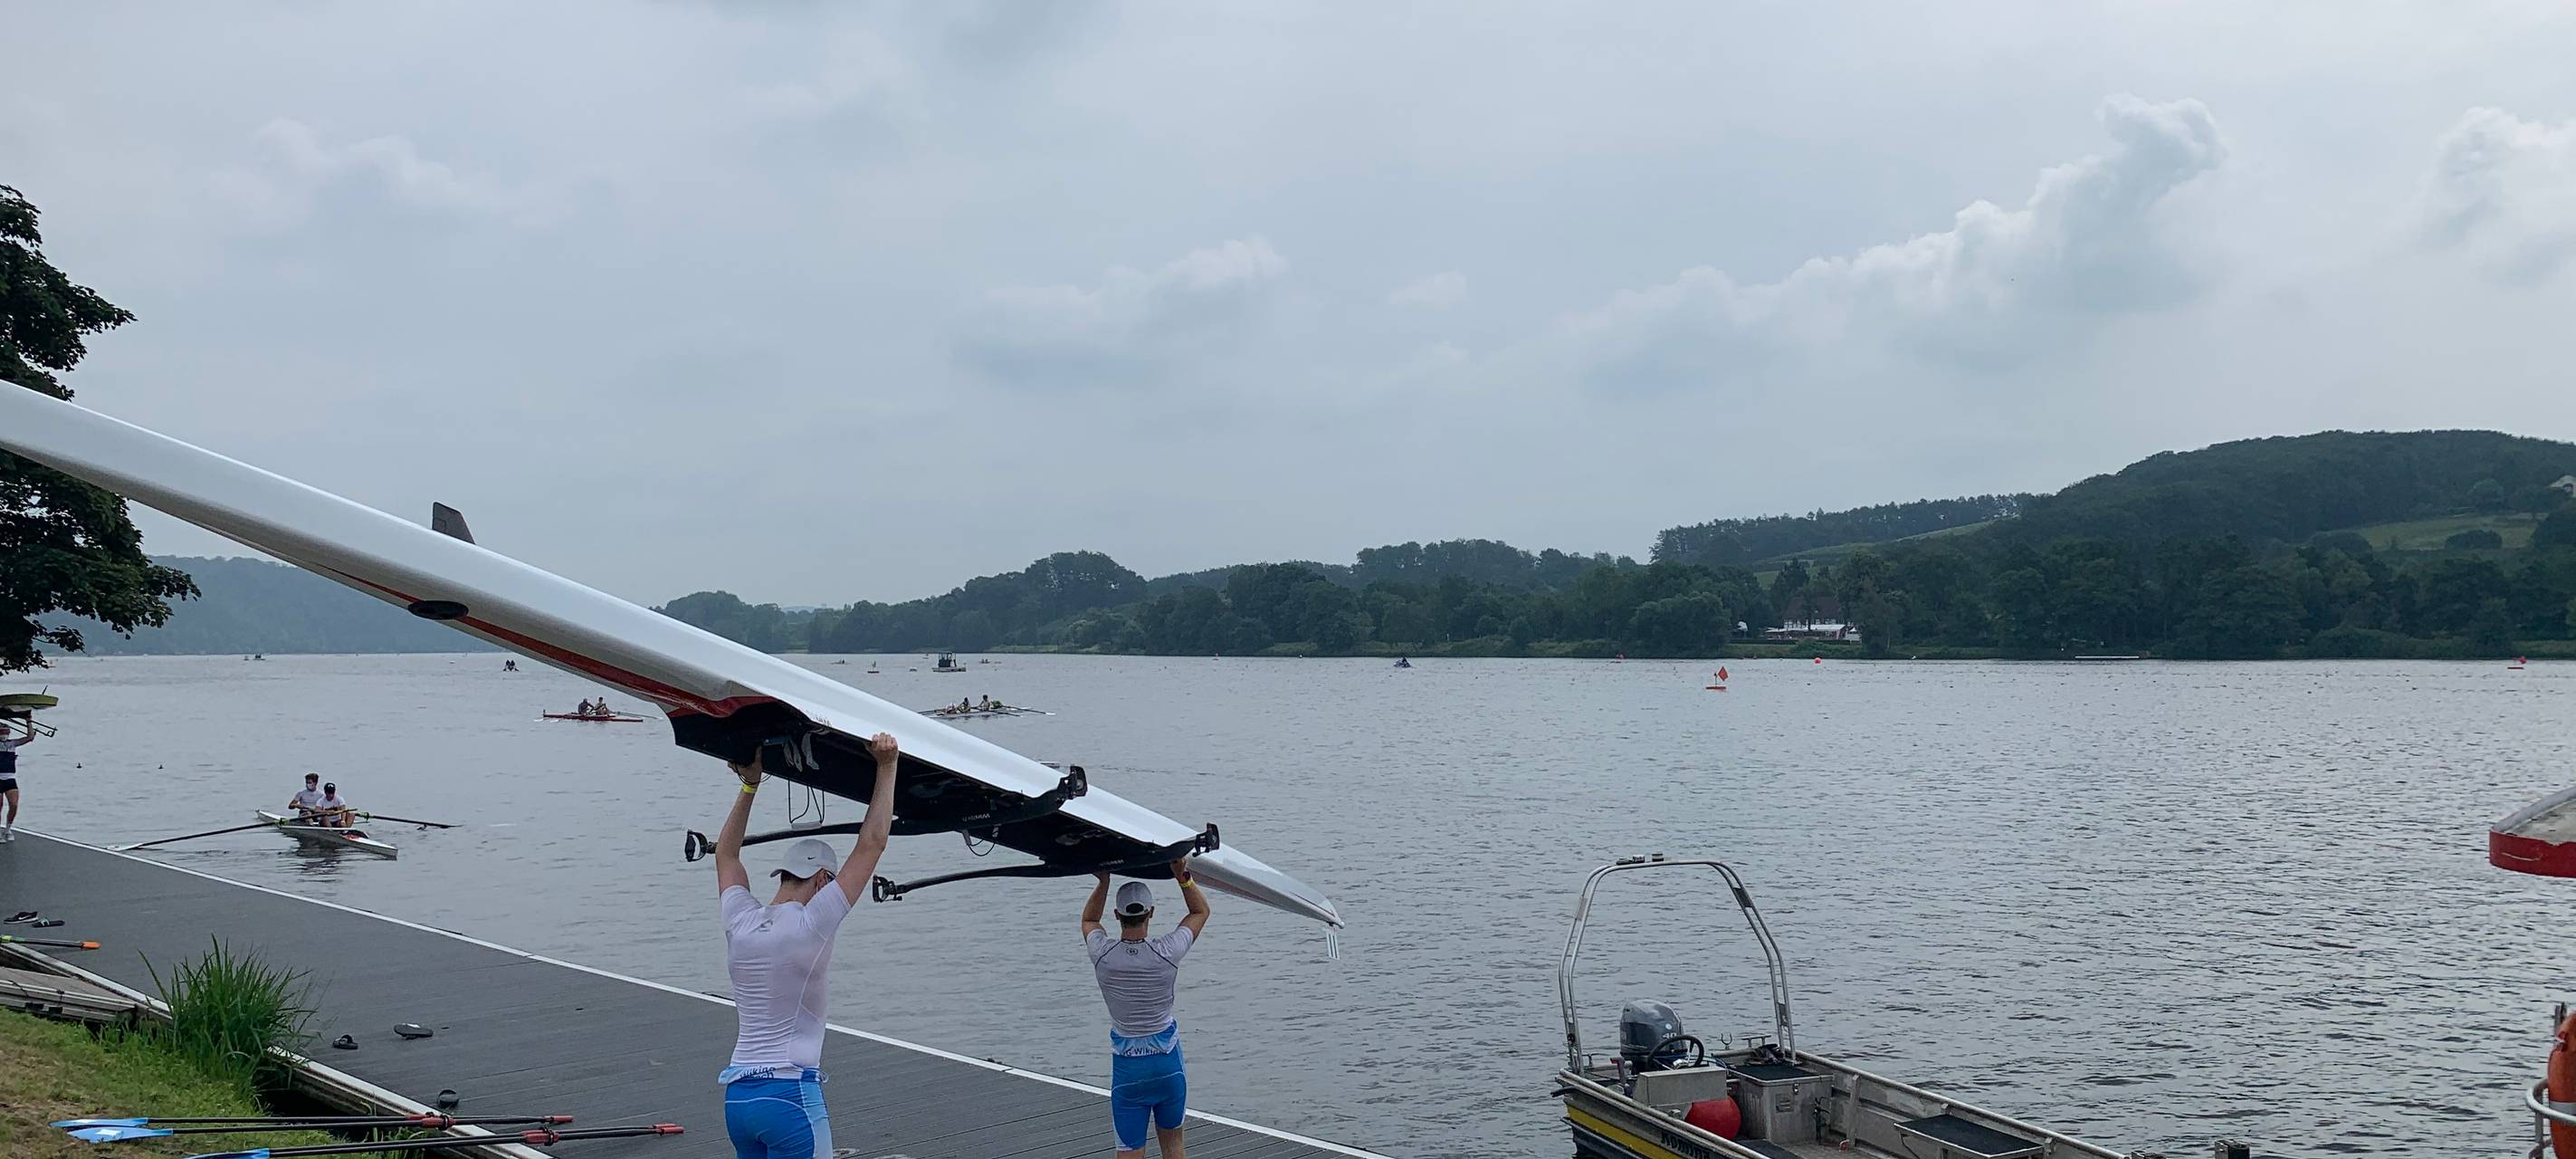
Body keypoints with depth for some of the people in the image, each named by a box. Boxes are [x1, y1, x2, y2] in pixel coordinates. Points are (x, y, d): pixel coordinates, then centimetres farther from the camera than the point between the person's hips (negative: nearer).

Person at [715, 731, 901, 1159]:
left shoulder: (740, 923, 5)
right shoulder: (810, 925, -11)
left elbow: (726, 854, 24)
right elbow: (871, 844, -9)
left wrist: (750, 785, 28)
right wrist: (886, 767, -1)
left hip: (737, 1095, 7)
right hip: (792, 1097, -7)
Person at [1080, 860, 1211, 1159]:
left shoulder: (1103, 955, -13)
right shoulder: (1166, 954, -16)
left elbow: (1088, 919, 12)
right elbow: (1201, 911, 3)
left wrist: (1104, 881, 7)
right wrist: (1183, 876, -2)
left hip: (1126, 1067, 0)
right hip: (1167, 1061, 0)